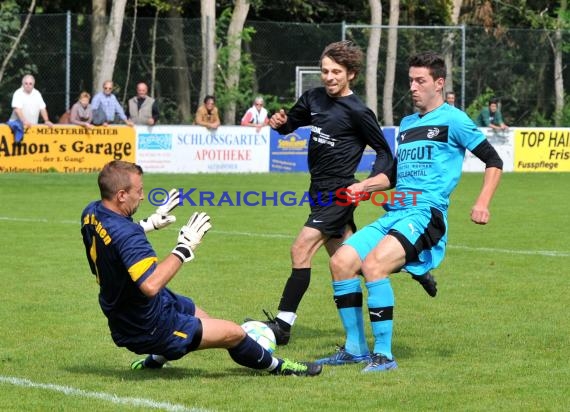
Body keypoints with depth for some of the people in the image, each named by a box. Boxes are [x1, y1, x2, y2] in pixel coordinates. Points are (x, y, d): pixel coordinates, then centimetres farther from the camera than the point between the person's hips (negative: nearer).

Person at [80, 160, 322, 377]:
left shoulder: (91, 213, -4)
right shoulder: (126, 235, -34)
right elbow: (151, 285, -44)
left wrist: (149, 223, 19)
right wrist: (184, 249, -35)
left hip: (121, 320, 10)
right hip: (149, 330, -10)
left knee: (197, 314, 33)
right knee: (233, 333, 2)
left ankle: (154, 360, 36)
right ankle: (275, 366, 27)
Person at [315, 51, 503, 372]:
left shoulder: (452, 120, -1)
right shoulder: (407, 124, 22)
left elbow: (494, 162, -1)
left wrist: (482, 204, -13)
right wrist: (363, 187, 14)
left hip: (425, 215, -8)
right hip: (394, 214, 8)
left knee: (373, 264, -28)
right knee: (341, 262, -4)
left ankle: (384, 355, -22)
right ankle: (356, 349, 6)